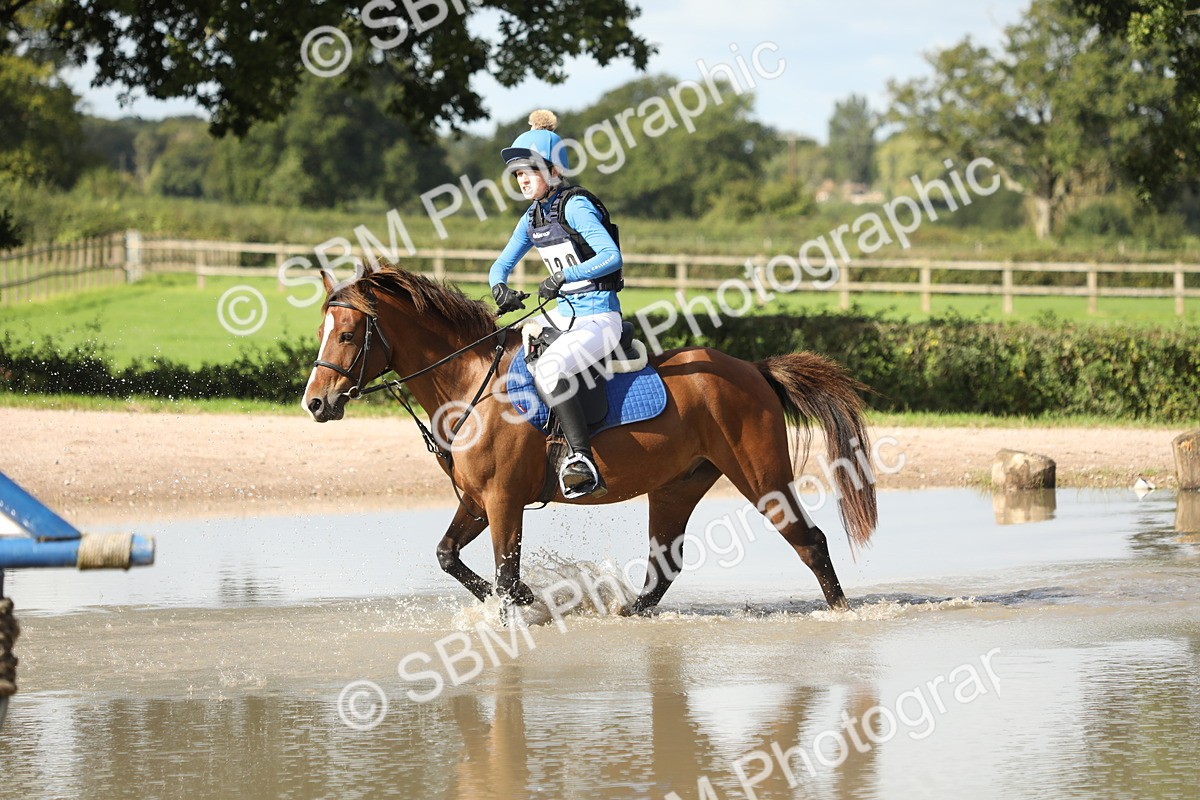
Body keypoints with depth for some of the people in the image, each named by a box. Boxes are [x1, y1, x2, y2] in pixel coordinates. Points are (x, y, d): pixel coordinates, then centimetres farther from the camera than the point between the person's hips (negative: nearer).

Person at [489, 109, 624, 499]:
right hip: (561, 313, 10)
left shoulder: (575, 207, -14)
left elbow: (611, 257, -24)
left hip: (599, 316, -10)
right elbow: (502, 264, 15)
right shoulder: (533, 218, 11)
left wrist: (564, 277, -32)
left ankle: (583, 461, -36)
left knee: (549, 368, -34)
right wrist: (499, 287, -8)